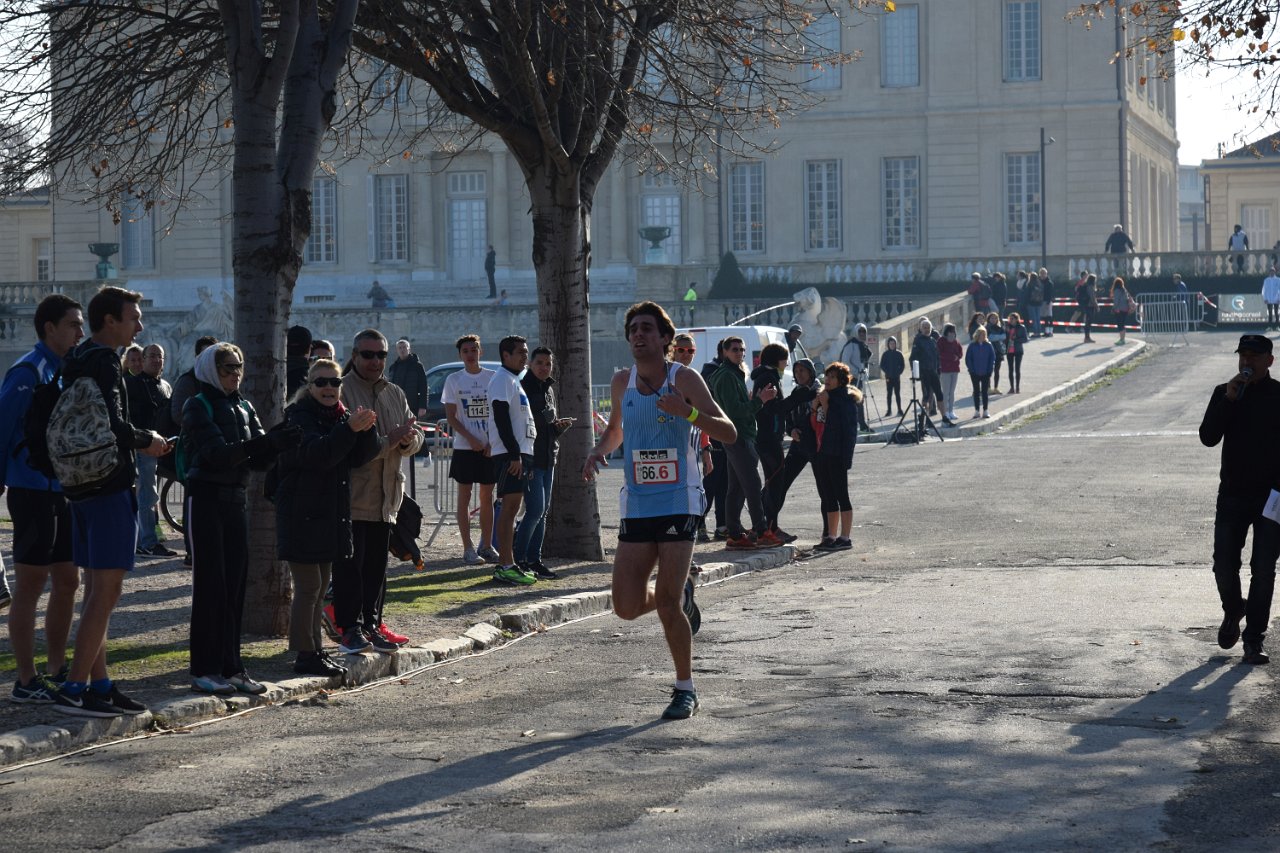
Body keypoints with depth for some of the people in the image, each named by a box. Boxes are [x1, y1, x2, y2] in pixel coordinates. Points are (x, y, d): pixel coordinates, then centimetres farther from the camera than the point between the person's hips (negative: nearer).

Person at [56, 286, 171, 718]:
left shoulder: (75, 362, 15)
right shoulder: (104, 362, -14)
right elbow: (112, 424, -24)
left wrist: (136, 441, 15)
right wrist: (146, 442, -6)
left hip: (84, 487, 10)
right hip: (110, 487, -10)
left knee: (96, 590, 13)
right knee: (107, 590, -8)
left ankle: (99, 683, 17)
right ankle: (74, 687, -10)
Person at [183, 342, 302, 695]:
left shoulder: (244, 408, 14)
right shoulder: (198, 407, -6)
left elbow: (259, 461, 7)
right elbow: (218, 453, -19)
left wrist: (277, 445, -14)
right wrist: (268, 442, -28)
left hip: (237, 499, 6)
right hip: (206, 497, -6)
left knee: (235, 585, 5)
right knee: (210, 585, -5)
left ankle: (230, 668, 11)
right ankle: (203, 670, -1)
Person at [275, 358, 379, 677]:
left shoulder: (340, 416, 12)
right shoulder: (299, 416, -11)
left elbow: (358, 457, 4)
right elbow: (317, 454, -26)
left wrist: (366, 430, -13)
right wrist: (349, 430, -35)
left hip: (332, 512, 8)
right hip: (303, 513, -8)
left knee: (320, 585, 14)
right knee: (308, 586, -7)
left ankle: (315, 650, 21)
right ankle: (305, 655, -3)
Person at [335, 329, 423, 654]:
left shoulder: (394, 394, 15)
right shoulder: (342, 391, -9)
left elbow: (415, 437, 13)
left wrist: (408, 439, -11)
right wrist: (389, 440, -23)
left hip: (384, 496, 7)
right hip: (350, 495, -7)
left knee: (376, 566, 12)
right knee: (349, 564, -4)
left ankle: (372, 624, 20)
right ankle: (350, 628, 1)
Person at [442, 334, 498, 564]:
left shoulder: (492, 378, 5)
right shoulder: (454, 380, 1)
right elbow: (450, 416, -1)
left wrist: (493, 442, -6)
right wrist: (471, 439, -13)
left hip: (490, 447, 2)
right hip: (464, 447, -2)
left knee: (487, 498, 6)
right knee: (464, 497, -1)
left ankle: (486, 546, 13)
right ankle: (468, 549, 1)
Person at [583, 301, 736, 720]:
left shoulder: (684, 379, -6)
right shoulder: (621, 382, 8)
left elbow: (729, 434, -11)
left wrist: (689, 413, -28)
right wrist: (599, 450, 6)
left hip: (678, 502, -5)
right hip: (636, 505, 5)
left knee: (667, 603, -10)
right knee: (627, 607, 0)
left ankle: (685, 690, 7)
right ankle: (682, 595, 32)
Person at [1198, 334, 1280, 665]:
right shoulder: (1224, 393, 4)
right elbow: (1208, 437, -7)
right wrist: (1228, 400, -17)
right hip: (1232, 495, 2)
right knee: (1224, 566, 0)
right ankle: (1233, 610, 31)